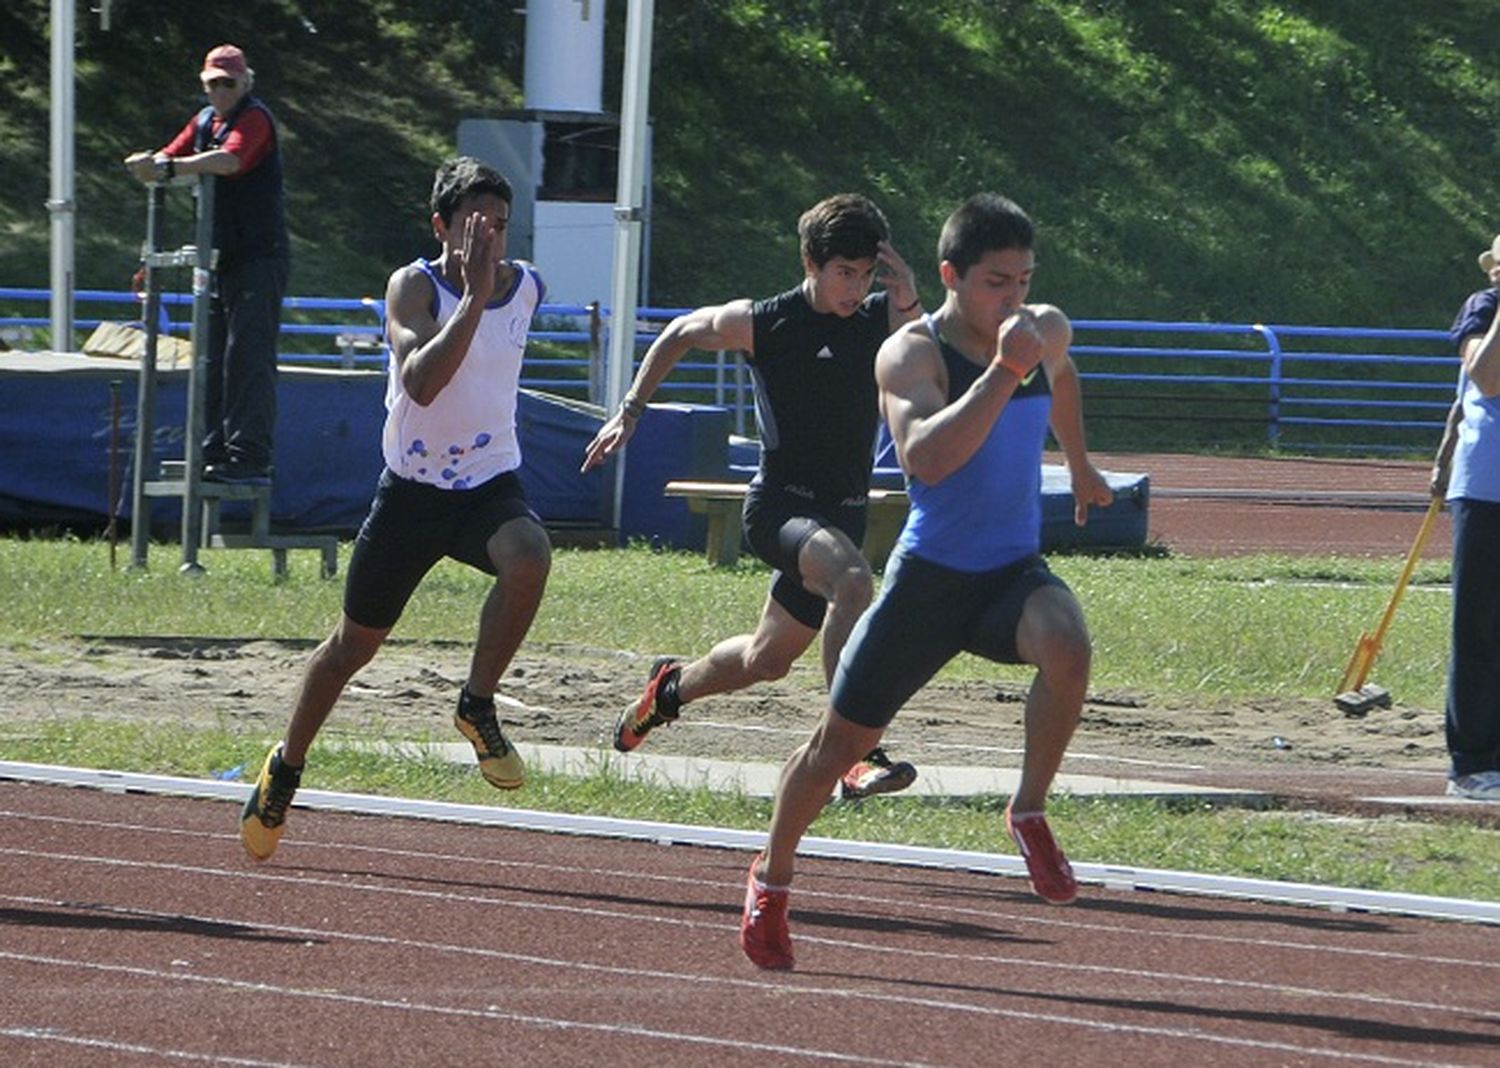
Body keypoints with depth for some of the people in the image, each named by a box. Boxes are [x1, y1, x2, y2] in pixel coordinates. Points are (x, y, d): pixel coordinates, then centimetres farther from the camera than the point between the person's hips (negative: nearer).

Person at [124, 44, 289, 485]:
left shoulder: (255, 118, -9)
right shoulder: (205, 121, 16)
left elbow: (230, 160, -27)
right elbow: (173, 155, 8)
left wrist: (170, 167, -34)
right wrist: (153, 163, -17)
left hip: (259, 258, -9)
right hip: (220, 261, 9)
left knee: (248, 355, -13)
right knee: (212, 360, 9)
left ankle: (250, 456, -16)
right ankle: (215, 453, 14)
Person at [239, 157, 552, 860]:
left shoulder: (527, 288, 2)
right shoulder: (414, 287, -13)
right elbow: (421, 383, -31)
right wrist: (474, 297, -34)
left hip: (491, 485, 2)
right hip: (413, 487, -2)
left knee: (528, 558, -34)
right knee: (355, 642, 11)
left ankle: (478, 707, -16)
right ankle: (286, 766, 35)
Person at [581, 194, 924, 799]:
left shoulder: (881, 319, 0)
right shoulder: (761, 324, -7)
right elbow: (682, 333, 11)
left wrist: (909, 304, -31)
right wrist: (630, 412, 11)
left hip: (842, 515, 5)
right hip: (779, 504, -5)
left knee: (766, 660, 18)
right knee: (851, 579, -36)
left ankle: (671, 688, 51)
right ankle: (857, 754, -41)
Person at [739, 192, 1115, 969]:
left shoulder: (1046, 333, 1)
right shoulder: (911, 354, -17)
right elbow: (926, 456, -36)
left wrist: (1079, 467, 38)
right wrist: (1002, 373, -42)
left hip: (1014, 572, 3)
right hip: (930, 577, -3)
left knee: (1065, 644, -32)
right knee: (841, 740, 9)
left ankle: (1029, 811, -13)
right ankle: (772, 879, 35)